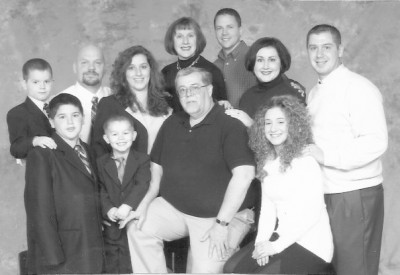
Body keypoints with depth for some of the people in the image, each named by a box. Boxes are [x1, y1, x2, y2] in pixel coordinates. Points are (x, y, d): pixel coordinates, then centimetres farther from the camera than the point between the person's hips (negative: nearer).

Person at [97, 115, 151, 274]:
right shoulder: (101, 163, 6)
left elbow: (142, 185, -14)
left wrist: (128, 205, -29)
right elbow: (100, 190, -2)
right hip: (111, 228, 2)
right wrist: (108, 209, -20)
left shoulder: (142, 160, 0)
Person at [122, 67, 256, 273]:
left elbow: (244, 174, -21)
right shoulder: (171, 124, 10)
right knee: (138, 229, -14)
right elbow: (157, 166, 16)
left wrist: (221, 224, -22)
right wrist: (146, 202, -1)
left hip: (220, 215, -5)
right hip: (173, 207, 6)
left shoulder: (230, 127, -11)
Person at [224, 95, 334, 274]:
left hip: (311, 245, -6)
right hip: (281, 237, 6)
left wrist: (277, 245, -17)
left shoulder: (306, 159, -13)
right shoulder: (267, 162, 10)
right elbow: (267, 208, 7)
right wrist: (262, 240, -9)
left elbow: (313, 212, -17)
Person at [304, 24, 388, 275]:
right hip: (325, 195, 8)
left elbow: (376, 142, -21)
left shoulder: (359, 88, -11)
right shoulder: (315, 93, 15)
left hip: (356, 195, -8)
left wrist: (326, 156, -23)